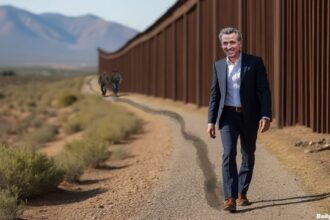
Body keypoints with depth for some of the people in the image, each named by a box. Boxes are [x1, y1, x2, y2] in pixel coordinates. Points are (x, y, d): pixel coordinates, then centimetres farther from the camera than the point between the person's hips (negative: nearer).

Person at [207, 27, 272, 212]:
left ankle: (242, 193, 27)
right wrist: (211, 121, 5)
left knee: (248, 157, 10)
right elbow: (215, 95, 10)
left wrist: (266, 116, -16)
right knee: (229, 155, -14)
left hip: (249, 117, -1)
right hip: (228, 116, 1)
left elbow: (264, 91, -6)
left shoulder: (255, 63, -4)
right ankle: (230, 198, -17)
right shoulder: (218, 66, 7)